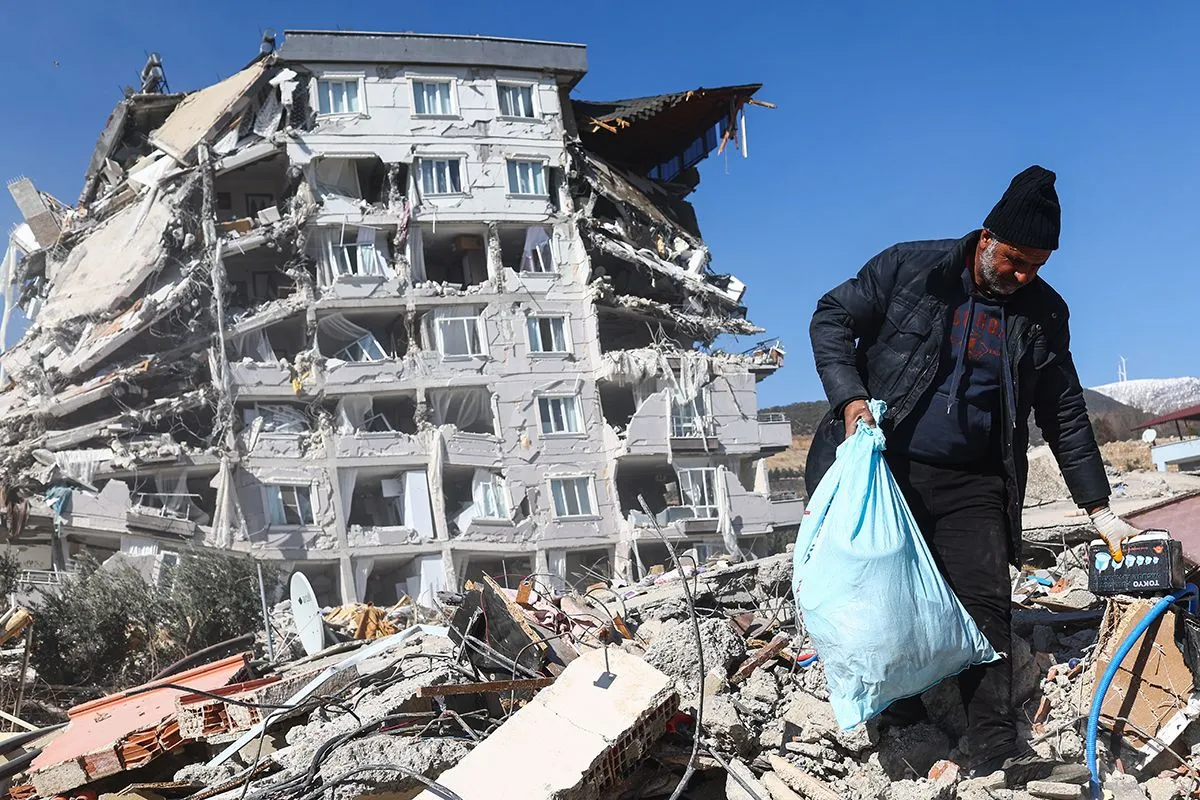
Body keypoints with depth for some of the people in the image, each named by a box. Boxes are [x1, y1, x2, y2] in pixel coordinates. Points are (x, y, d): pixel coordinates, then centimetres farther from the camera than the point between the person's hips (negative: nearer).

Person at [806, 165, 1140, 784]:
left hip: (972, 484, 2)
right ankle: (898, 704, 27)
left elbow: (1065, 416, 8)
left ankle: (995, 749, 0)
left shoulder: (1044, 314, 4)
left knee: (986, 606, -4)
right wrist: (850, 397, -17)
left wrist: (1098, 507, 6)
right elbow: (832, 318, -2)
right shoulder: (909, 268, -5)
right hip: (887, 466, -2)